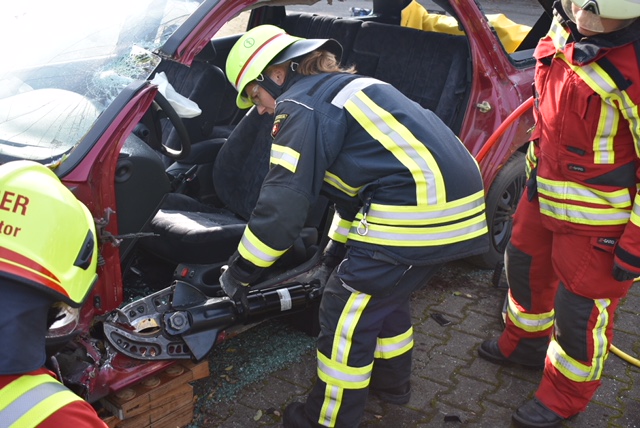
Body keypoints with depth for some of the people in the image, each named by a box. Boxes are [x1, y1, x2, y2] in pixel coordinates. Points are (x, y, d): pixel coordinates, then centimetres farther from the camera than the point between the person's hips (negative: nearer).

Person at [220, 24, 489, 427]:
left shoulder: (302, 103, -5)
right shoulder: (340, 88, 26)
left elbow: (283, 201, -10)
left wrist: (239, 273, 2)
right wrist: (338, 246, 42)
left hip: (418, 213, -10)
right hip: (457, 203, 10)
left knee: (346, 314, 5)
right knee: (384, 294, 28)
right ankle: (391, 380, 47)